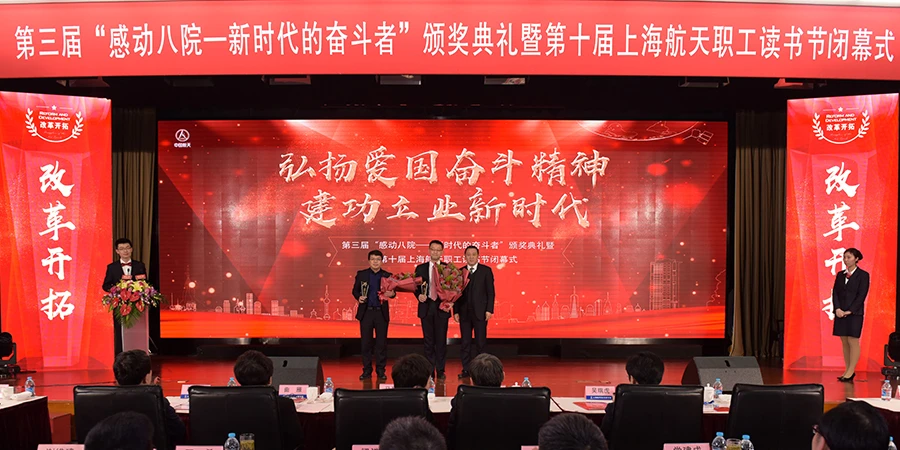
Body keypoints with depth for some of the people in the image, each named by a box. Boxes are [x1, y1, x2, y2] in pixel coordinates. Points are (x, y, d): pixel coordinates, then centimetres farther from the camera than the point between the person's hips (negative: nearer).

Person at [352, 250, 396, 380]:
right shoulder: (361, 274, 4)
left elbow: (391, 292, 7)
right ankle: (367, 371, 13)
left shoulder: (387, 275, 4)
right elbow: (355, 290, 8)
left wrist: (392, 294, -16)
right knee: (366, 342, 4)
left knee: (381, 342, 3)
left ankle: (381, 371, 12)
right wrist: (358, 297, -13)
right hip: (366, 312, 0)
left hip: (382, 312, 0)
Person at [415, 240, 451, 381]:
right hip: (426, 307, 1)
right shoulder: (420, 268, 7)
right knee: (428, 341, 6)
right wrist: (419, 295, -15)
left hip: (442, 307, -1)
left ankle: (440, 371, 11)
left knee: (441, 341, 2)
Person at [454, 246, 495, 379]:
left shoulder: (486, 271, 2)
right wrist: (456, 311, 2)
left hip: (480, 312, -2)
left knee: (480, 342, 1)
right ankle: (466, 370, 11)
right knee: (465, 343, 5)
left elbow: (490, 292, -1)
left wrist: (489, 310, -8)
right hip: (464, 313, 2)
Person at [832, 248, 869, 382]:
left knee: (853, 341, -5)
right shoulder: (840, 275, 12)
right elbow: (835, 292, 7)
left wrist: (850, 311, -15)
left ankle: (851, 371, -1)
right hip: (840, 313, 5)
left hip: (854, 313, -5)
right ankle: (847, 370, 11)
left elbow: (862, 295, -9)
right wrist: (837, 308, -8)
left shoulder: (863, 275, -3)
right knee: (844, 342, 6)